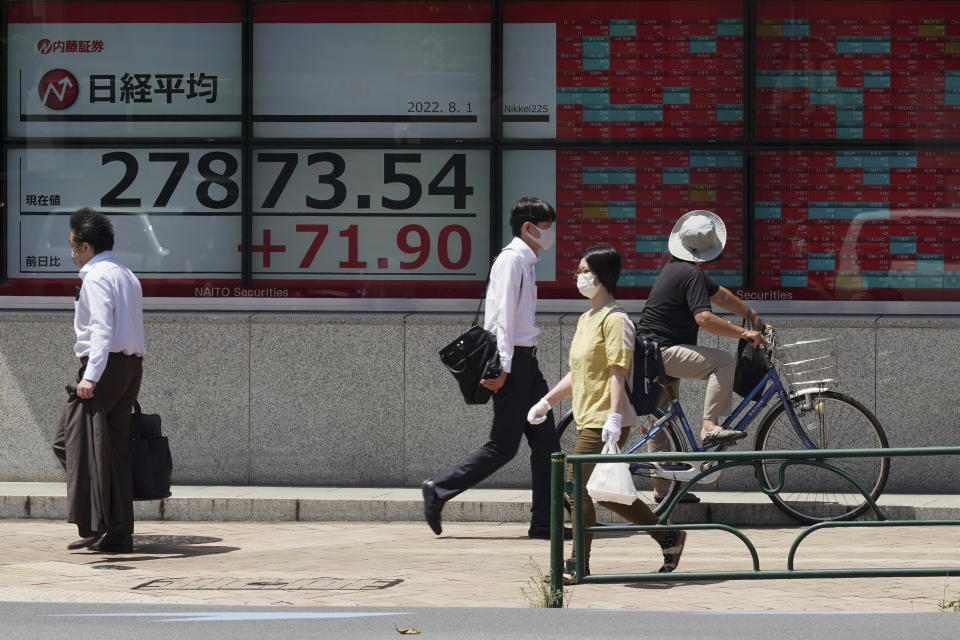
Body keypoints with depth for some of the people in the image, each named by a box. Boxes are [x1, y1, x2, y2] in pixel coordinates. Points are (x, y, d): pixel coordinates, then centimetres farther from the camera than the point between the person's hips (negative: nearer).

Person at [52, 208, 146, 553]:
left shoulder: (96, 277, -8)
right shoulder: (128, 277, 21)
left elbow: (101, 329, -20)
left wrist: (90, 376, -27)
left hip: (106, 365, -9)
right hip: (133, 365, 9)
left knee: (69, 440, -6)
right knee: (115, 449, 8)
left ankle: (93, 524, -14)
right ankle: (119, 533, 5)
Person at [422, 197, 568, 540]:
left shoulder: (526, 261, 18)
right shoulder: (512, 259, -12)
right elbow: (503, 315, -18)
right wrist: (502, 367, -22)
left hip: (525, 360, 10)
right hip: (512, 360, -10)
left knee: (546, 442, 6)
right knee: (504, 446, -7)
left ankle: (544, 521, 8)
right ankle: (439, 489, 2)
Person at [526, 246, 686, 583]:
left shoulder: (615, 319, -11)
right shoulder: (585, 319, 18)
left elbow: (618, 373, -18)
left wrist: (614, 417, -25)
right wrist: (546, 402, 23)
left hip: (605, 422, -10)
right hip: (588, 419, 10)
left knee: (580, 489, -8)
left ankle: (578, 566, -2)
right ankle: (668, 538, 23)